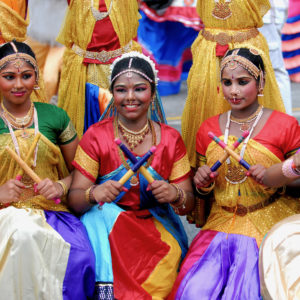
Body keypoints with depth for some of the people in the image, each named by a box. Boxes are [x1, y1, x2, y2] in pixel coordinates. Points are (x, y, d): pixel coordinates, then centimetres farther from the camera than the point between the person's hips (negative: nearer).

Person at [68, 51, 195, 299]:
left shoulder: (171, 139, 5)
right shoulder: (96, 137, 1)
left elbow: (189, 202, 3)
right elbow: (74, 198, -5)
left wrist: (175, 195, -20)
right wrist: (94, 194, -27)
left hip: (156, 224, 1)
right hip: (105, 223, 0)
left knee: (168, 253, -27)